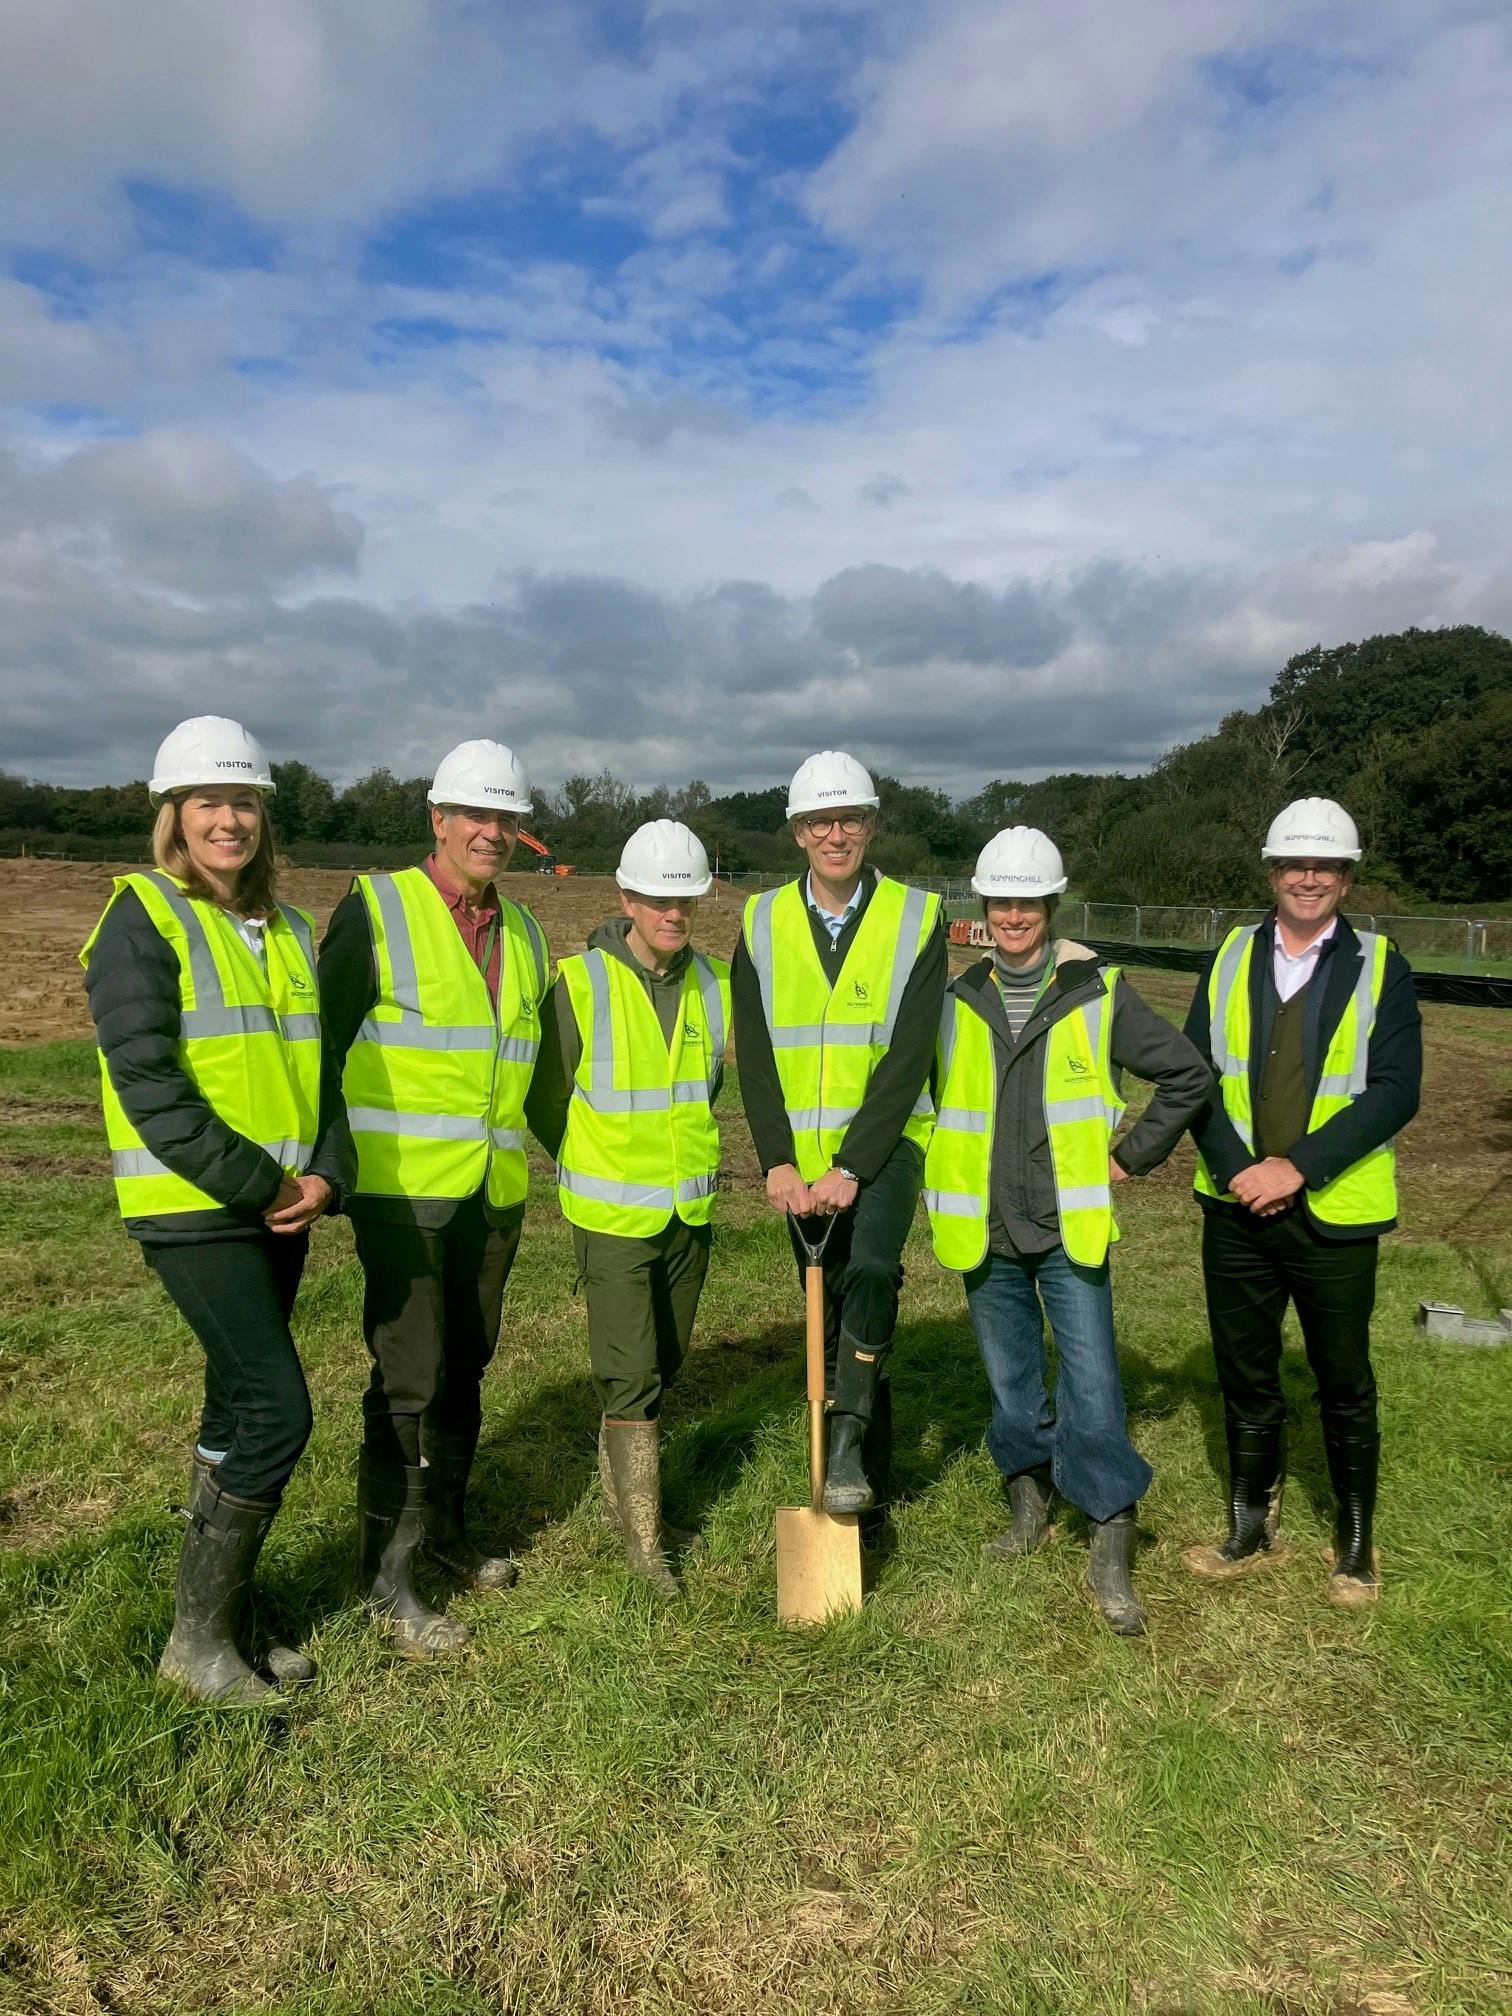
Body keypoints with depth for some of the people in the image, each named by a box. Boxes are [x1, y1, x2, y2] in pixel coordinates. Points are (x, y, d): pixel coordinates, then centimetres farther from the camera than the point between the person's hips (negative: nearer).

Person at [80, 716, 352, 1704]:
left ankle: (221, 1624, 27)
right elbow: (148, 1083, -16)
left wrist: (324, 1177, -3)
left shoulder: (288, 931, 13)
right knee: (278, 1411, -10)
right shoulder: (144, 919, -8)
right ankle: (198, 1640, 8)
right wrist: (260, 1186, -17)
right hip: (193, 1209, -7)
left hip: (281, 1207, 7)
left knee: (240, 1411, 13)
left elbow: (320, 1069, 13)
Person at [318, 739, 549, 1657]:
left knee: (466, 1365, 16)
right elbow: (325, 1039, -7)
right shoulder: (377, 908, -6)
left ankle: (444, 1524, 33)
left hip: (495, 1191, 6)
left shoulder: (522, 928, 13)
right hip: (404, 1186, -6)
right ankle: (389, 1574, 11)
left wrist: (545, 1144, 20)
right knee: (409, 1376, -3)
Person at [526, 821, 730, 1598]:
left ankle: (623, 1499, 35)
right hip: (614, 1218, -5)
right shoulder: (580, 984, -16)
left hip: (690, 1212, 5)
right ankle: (643, 1537, 13)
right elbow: (545, 1100, -3)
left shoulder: (715, 983, -2)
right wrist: (598, 1172, 7)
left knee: (659, 1368, 16)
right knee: (630, 1375, -2)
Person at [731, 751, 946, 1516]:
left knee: (871, 1271, -28)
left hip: (884, 1143, -3)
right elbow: (754, 1056, -1)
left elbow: (907, 1060, -12)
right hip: (802, 1158, 3)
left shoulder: (917, 919, -6)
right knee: (831, 1309, 11)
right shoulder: (762, 922, 2)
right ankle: (870, 1466, 27)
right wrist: (778, 1163, -11)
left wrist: (850, 1168, -18)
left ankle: (847, 1444, -15)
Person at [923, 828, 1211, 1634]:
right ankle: (1030, 1502, 35)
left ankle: (1111, 1551, 9)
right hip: (985, 1232, 3)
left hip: (1070, 1227, -2)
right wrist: (943, 1164, 10)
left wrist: (1131, 1155, 2)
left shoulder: (1099, 993, -5)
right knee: (1010, 1379, 15)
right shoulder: (954, 997, 1)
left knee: (1092, 1386, -3)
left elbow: (1187, 1075, 4)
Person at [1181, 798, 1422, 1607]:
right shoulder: (1229, 957, 4)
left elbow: (1395, 1090, -12)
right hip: (1236, 1208, 3)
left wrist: (1299, 1166, -19)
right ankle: (1252, 1527, 32)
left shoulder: (1381, 968, -3)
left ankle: (1355, 1542, 31)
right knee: (1244, 1377, 14)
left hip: (1334, 1215, -2)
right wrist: (1234, 1169, -13)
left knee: (1344, 1386, 12)